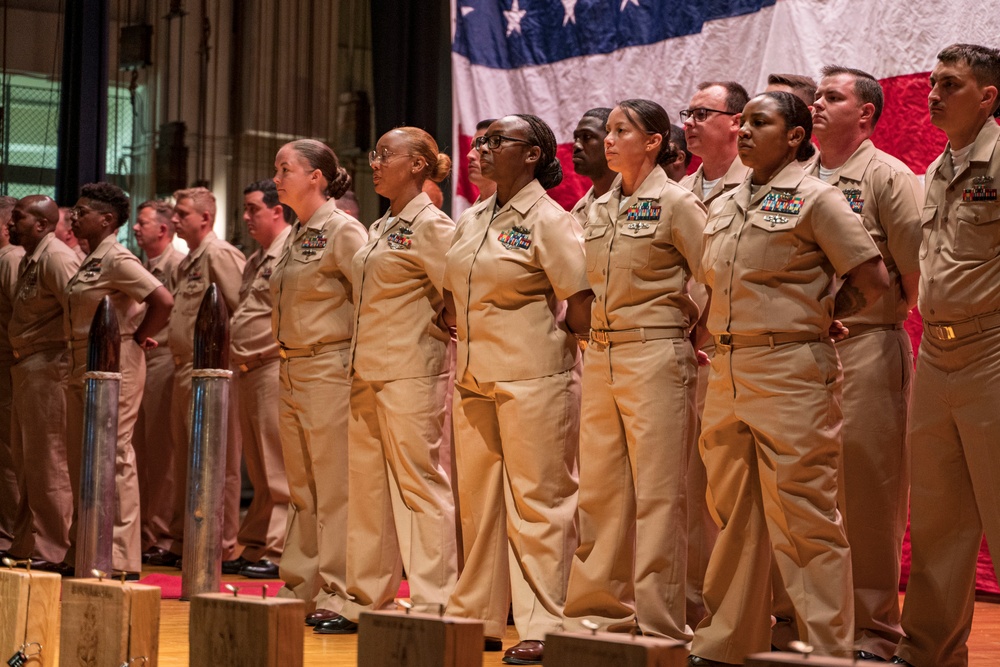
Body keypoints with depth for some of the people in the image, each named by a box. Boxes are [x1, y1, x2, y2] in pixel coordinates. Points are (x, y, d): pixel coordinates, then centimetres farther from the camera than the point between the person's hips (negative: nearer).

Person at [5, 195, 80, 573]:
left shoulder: (56, 257, -15)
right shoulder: (29, 259, 16)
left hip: (47, 369, -10)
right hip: (25, 369, 10)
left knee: (48, 463, -6)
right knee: (27, 462, 15)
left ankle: (51, 552, -2)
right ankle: (26, 546, 23)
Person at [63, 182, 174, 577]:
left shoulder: (116, 259, -13)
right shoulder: (91, 261, 15)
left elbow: (163, 301, -22)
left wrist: (138, 339, -11)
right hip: (84, 366, 10)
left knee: (114, 459, -8)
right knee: (81, 458, 12)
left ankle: (122, 559, -5)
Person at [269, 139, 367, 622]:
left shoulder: (343, 230, -9)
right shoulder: (296, 235, 16)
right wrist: (285, 358, 18)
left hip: (329, 369, -9)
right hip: (289, 370, 9)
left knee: (334, 487, -6)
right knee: (300, 488, 12)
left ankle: (338, 595, -3)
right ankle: (299, 589, 19)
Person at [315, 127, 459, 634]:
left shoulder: (430, 226, -9)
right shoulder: (380, 228, 17)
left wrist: (437, 331, -3)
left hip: (411, 373, -9)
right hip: (367, 373, 9)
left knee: (420, 486, -6)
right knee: (367, 487, 11)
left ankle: (433, 606, -2)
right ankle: (366, 601, 19)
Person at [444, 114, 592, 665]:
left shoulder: (549, 220, -8)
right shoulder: (471, 220, 14)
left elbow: (581, 309, -10)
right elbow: (454, 294, 23)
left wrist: (549, 341, 1)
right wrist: (470, 335, 11)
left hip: (533, 378, -8)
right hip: (475, 377, 8)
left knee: (537, 501, -4)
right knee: (478, 498, 12)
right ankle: (478, 616, 22)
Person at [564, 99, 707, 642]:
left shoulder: (676, 203, -6)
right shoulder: (600, 208, 14)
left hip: (655, 355, -7)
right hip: (601, 354, 7)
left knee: (658, 492, -5)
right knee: (600, 490, 9)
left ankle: (660, 624, -2)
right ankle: (602, 608, 18)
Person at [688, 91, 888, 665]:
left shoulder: (815, 198, -5)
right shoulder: (724, 208, 15)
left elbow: (874, 280, -8)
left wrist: (817, 320, 1)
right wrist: (716, 337, 13)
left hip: (791, 370, -7)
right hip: (727, 370, 7)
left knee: (803, 517, -6)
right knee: (734, 515, 12)